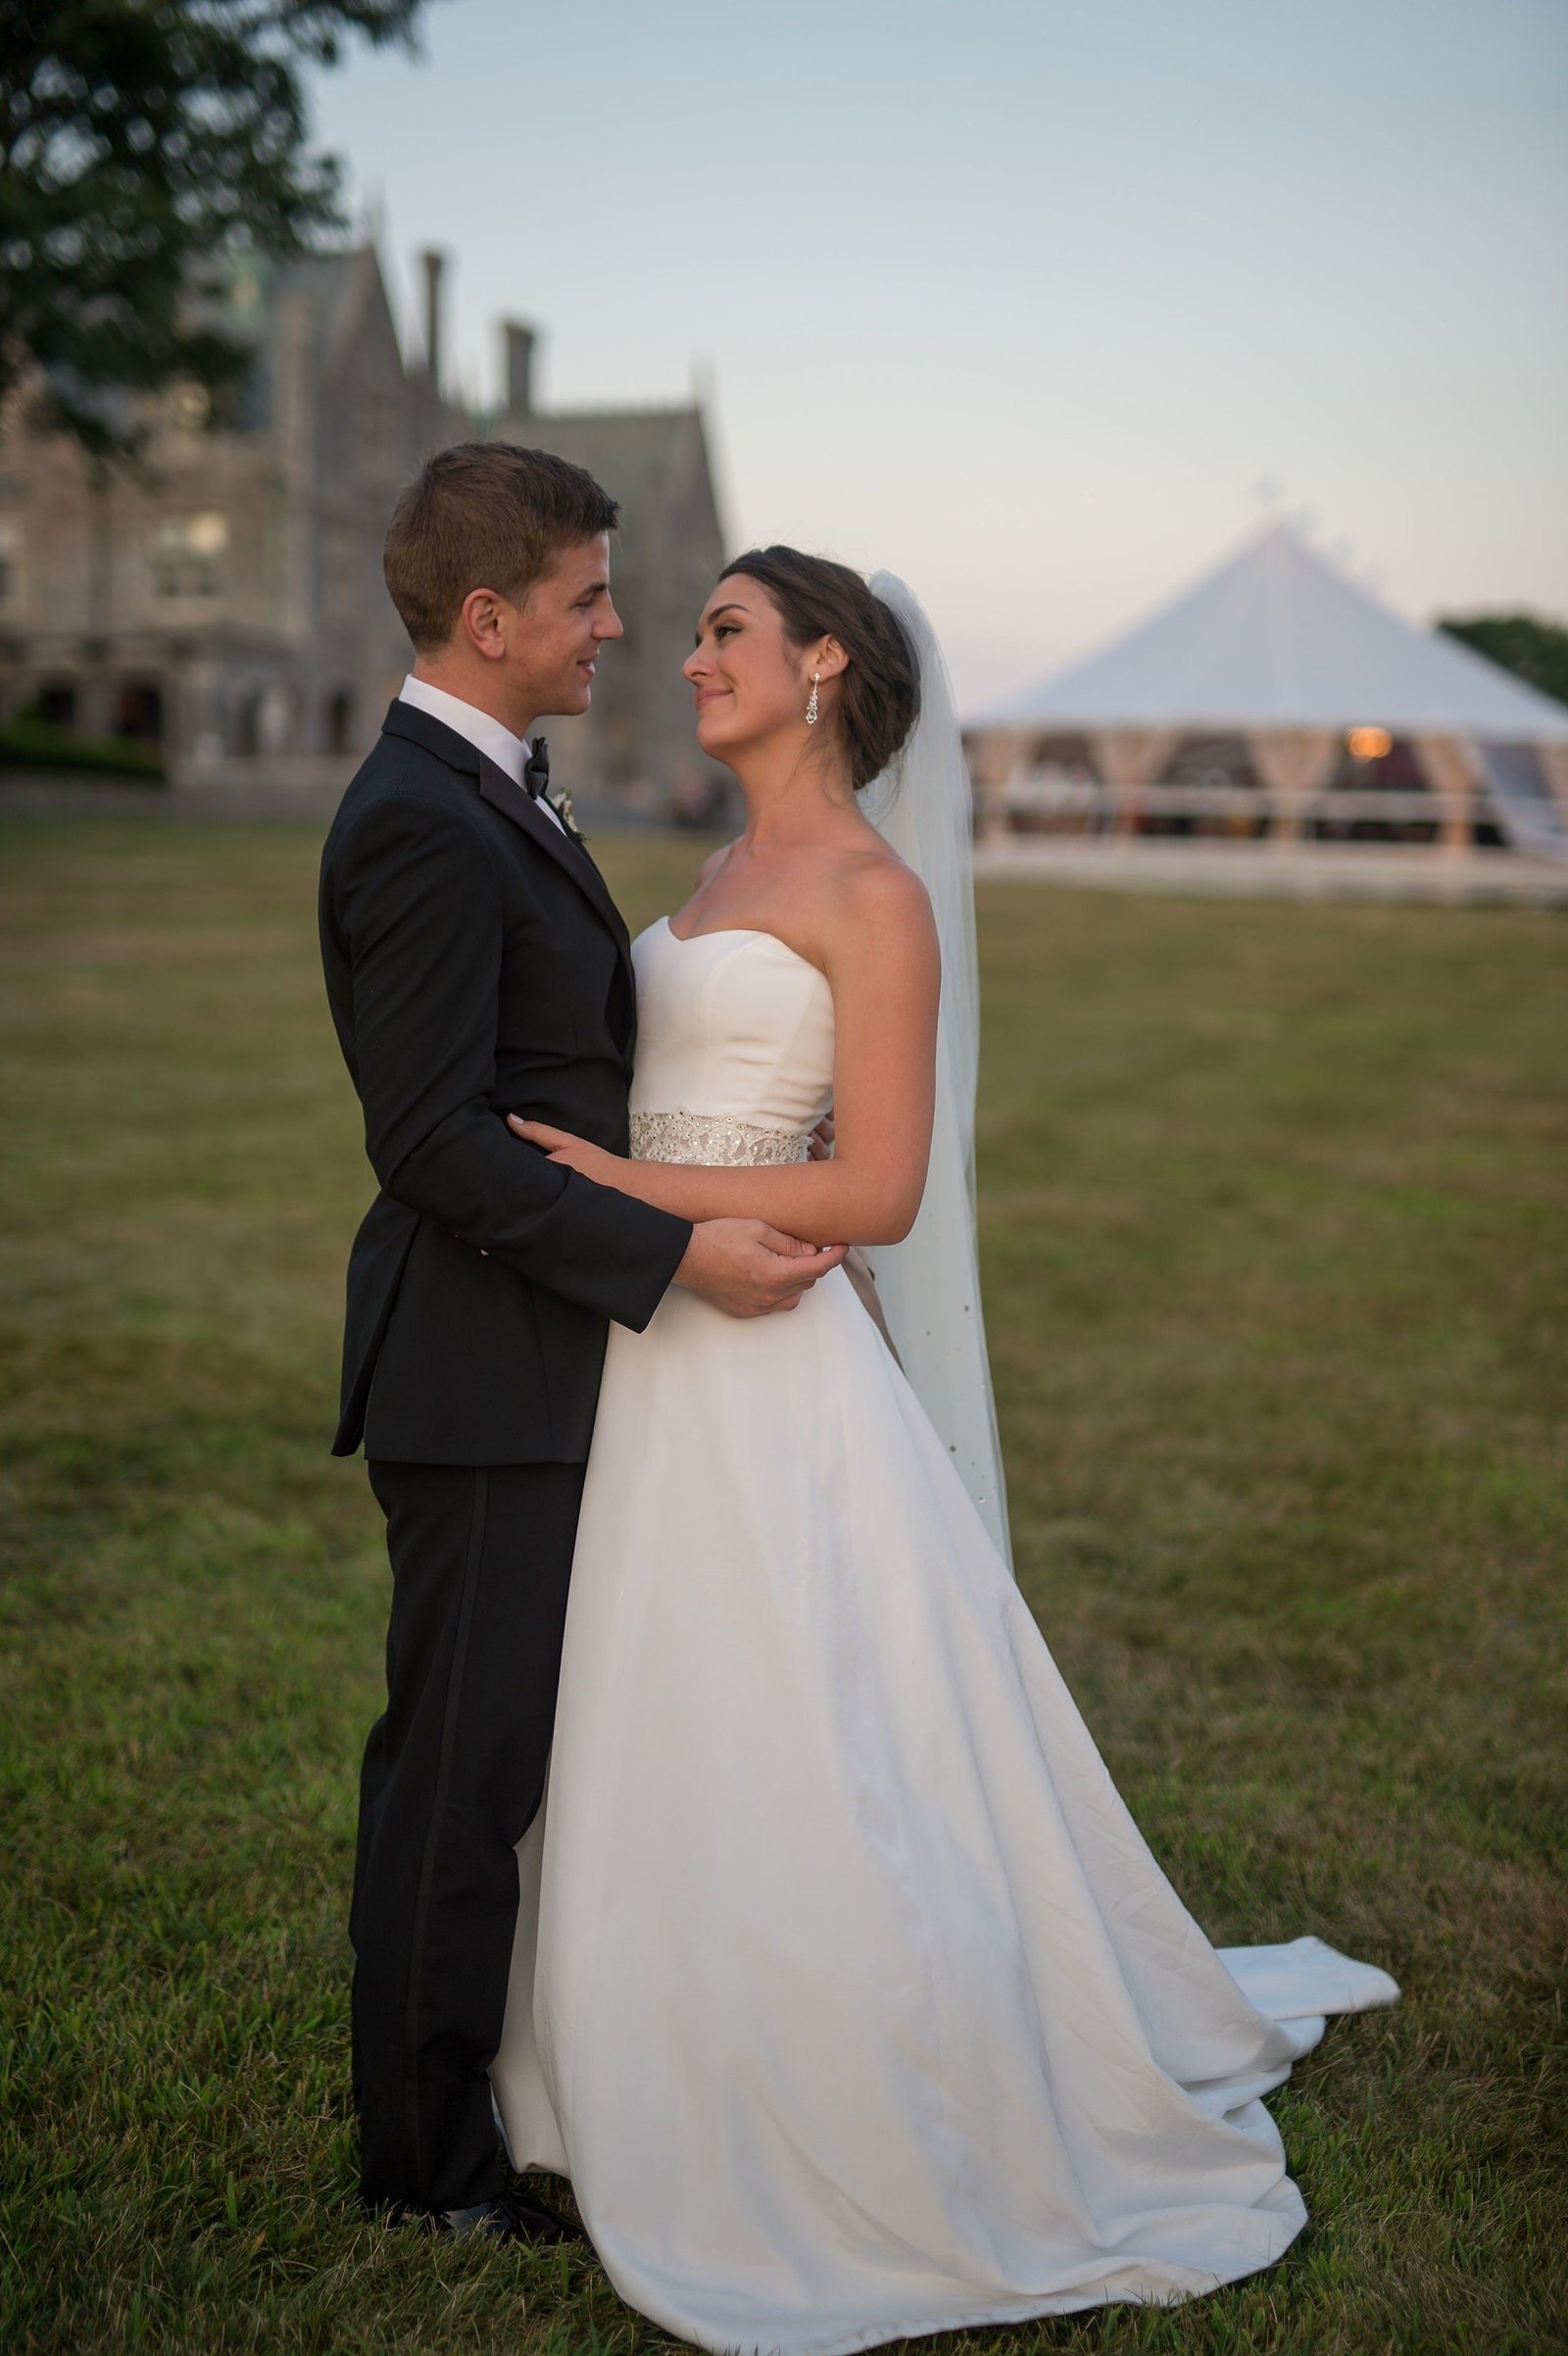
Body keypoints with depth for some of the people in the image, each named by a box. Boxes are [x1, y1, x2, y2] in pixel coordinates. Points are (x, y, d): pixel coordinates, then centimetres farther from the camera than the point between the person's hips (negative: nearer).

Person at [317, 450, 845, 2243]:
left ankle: (485, 2072, 34)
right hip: (480, 1371, -10)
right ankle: (424, 2149, 17)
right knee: (459, 1761, 2)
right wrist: (679, 1255, -22)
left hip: (535, 1357, 10)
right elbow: (436, 1143, -24)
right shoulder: (419, 827, -19)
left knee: (514, 1743, 18)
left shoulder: (493, 793, 13)